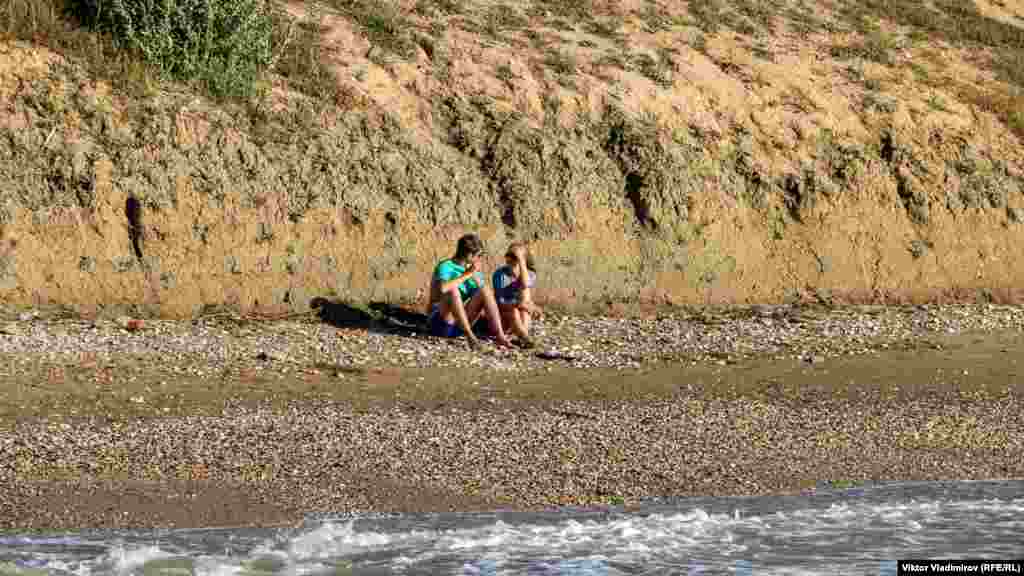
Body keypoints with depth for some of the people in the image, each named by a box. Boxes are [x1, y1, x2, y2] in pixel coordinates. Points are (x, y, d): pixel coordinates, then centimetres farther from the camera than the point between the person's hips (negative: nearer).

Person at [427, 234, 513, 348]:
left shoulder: (473, 270, 9)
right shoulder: (446, 266, -10)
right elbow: (443, 288, -32)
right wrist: (466, 275, -23)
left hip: (460, 325, 6)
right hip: (441, 322, -6)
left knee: (484, 290, -12)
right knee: (453, 290, -31)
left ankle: (499, 335, -25)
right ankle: (469, 335, -35)